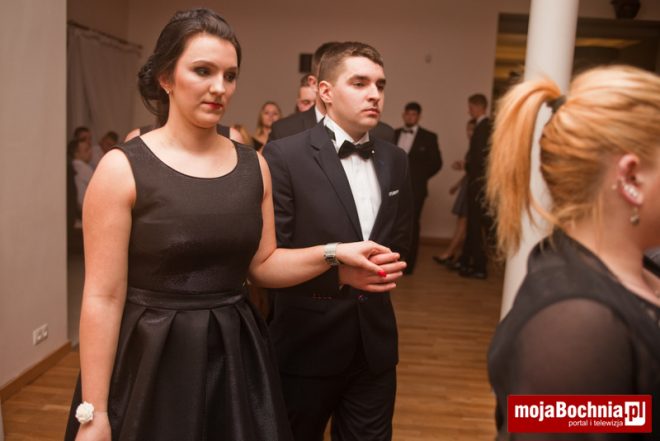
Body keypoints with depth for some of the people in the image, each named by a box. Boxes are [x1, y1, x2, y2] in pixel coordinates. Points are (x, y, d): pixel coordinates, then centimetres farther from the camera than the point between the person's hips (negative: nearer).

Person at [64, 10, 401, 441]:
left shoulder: (253, 165, 1)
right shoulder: (122, 168, -11)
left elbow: (262, 263, 7)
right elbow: (103, 296, -11)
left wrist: (332, 253, -9)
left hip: (236, 357, 4)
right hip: (151, 362, -3)